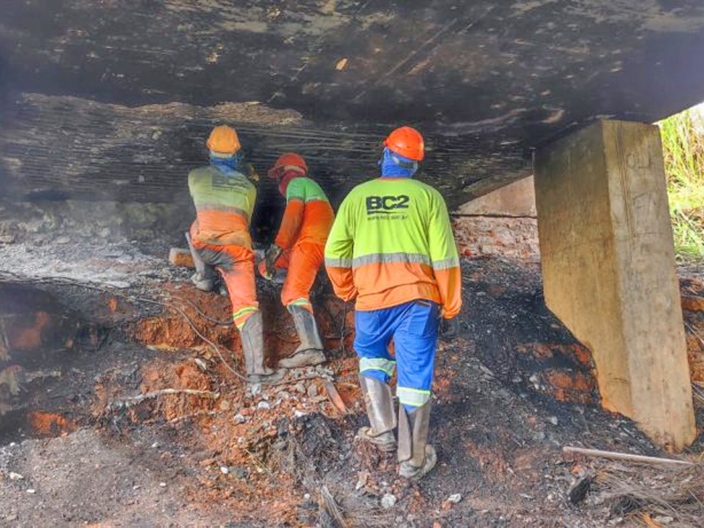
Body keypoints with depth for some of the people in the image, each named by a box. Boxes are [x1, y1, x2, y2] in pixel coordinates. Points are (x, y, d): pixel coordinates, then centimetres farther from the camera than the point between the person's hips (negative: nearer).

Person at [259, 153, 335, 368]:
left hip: (310, 243, -9)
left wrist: (277, 247, -15)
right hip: (323, 244, 9)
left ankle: (311, 348, -36)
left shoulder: (296, 183, 8)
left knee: (294, 293, -20)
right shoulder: (312, 186, 36)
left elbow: (292, 215, -9)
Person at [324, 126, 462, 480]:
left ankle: (382, 429, 18)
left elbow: (334, 254, 6)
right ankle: (412, 459, 14)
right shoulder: (428, 196, 3)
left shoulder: (357, 196, 6)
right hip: (416, 298, -1)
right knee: (415, 374, 6)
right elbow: (444, 258, -2)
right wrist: (450, 309, 5)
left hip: (371, 300, 1)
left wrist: (346, 293, 21)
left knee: (371, 355, 26)